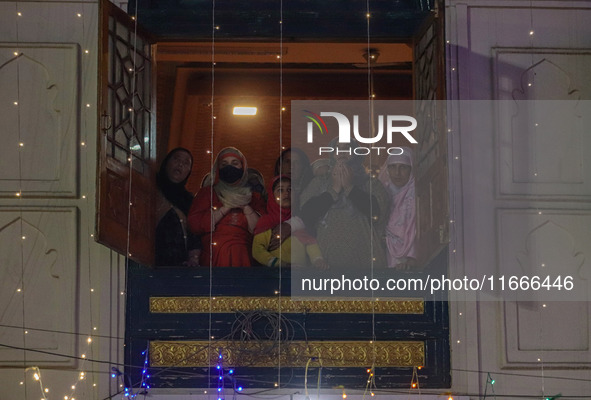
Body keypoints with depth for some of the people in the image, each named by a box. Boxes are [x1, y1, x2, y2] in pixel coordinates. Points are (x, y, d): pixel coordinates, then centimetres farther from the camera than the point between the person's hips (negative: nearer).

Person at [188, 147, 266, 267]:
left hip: (242, 258, 1)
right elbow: (195, 225, -3)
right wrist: (226, 208, -4)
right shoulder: (206, 193, 13)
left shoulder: (253, 197, 17)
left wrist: (246, 207, -3)